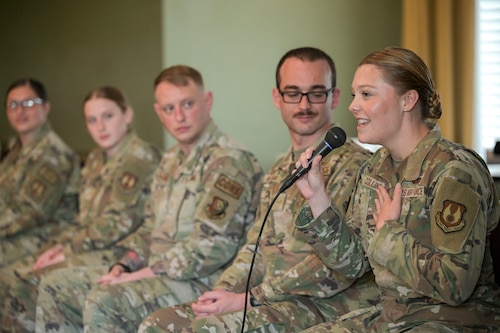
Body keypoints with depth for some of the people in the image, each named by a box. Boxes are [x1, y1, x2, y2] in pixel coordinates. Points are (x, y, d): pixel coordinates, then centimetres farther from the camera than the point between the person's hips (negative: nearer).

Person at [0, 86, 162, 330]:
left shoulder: (141, 157, -11)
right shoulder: (96, 159, 17)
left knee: (36, 282, -21)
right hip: (90, 249, 9)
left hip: (119, 254, -9)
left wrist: (69, 249, -12)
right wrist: (61, 245, 0)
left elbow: (119, 223, -17)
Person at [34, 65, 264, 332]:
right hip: (156, 272, 10)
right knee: (55, 286, 5)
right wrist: (123, 266, 4)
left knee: (104, 302, -31)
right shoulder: (171, 160, 17)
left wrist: (143, 275, -18)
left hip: (202, 280, -9)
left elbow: (212, 245, -22)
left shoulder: (230, 161, -14)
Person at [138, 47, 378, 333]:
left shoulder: (352, 164, -9)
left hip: (326, 306, -8)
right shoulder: (278, 173, 20)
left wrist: (248, 299, -16)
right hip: (274, 302, 8)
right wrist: (221, 292, 0)